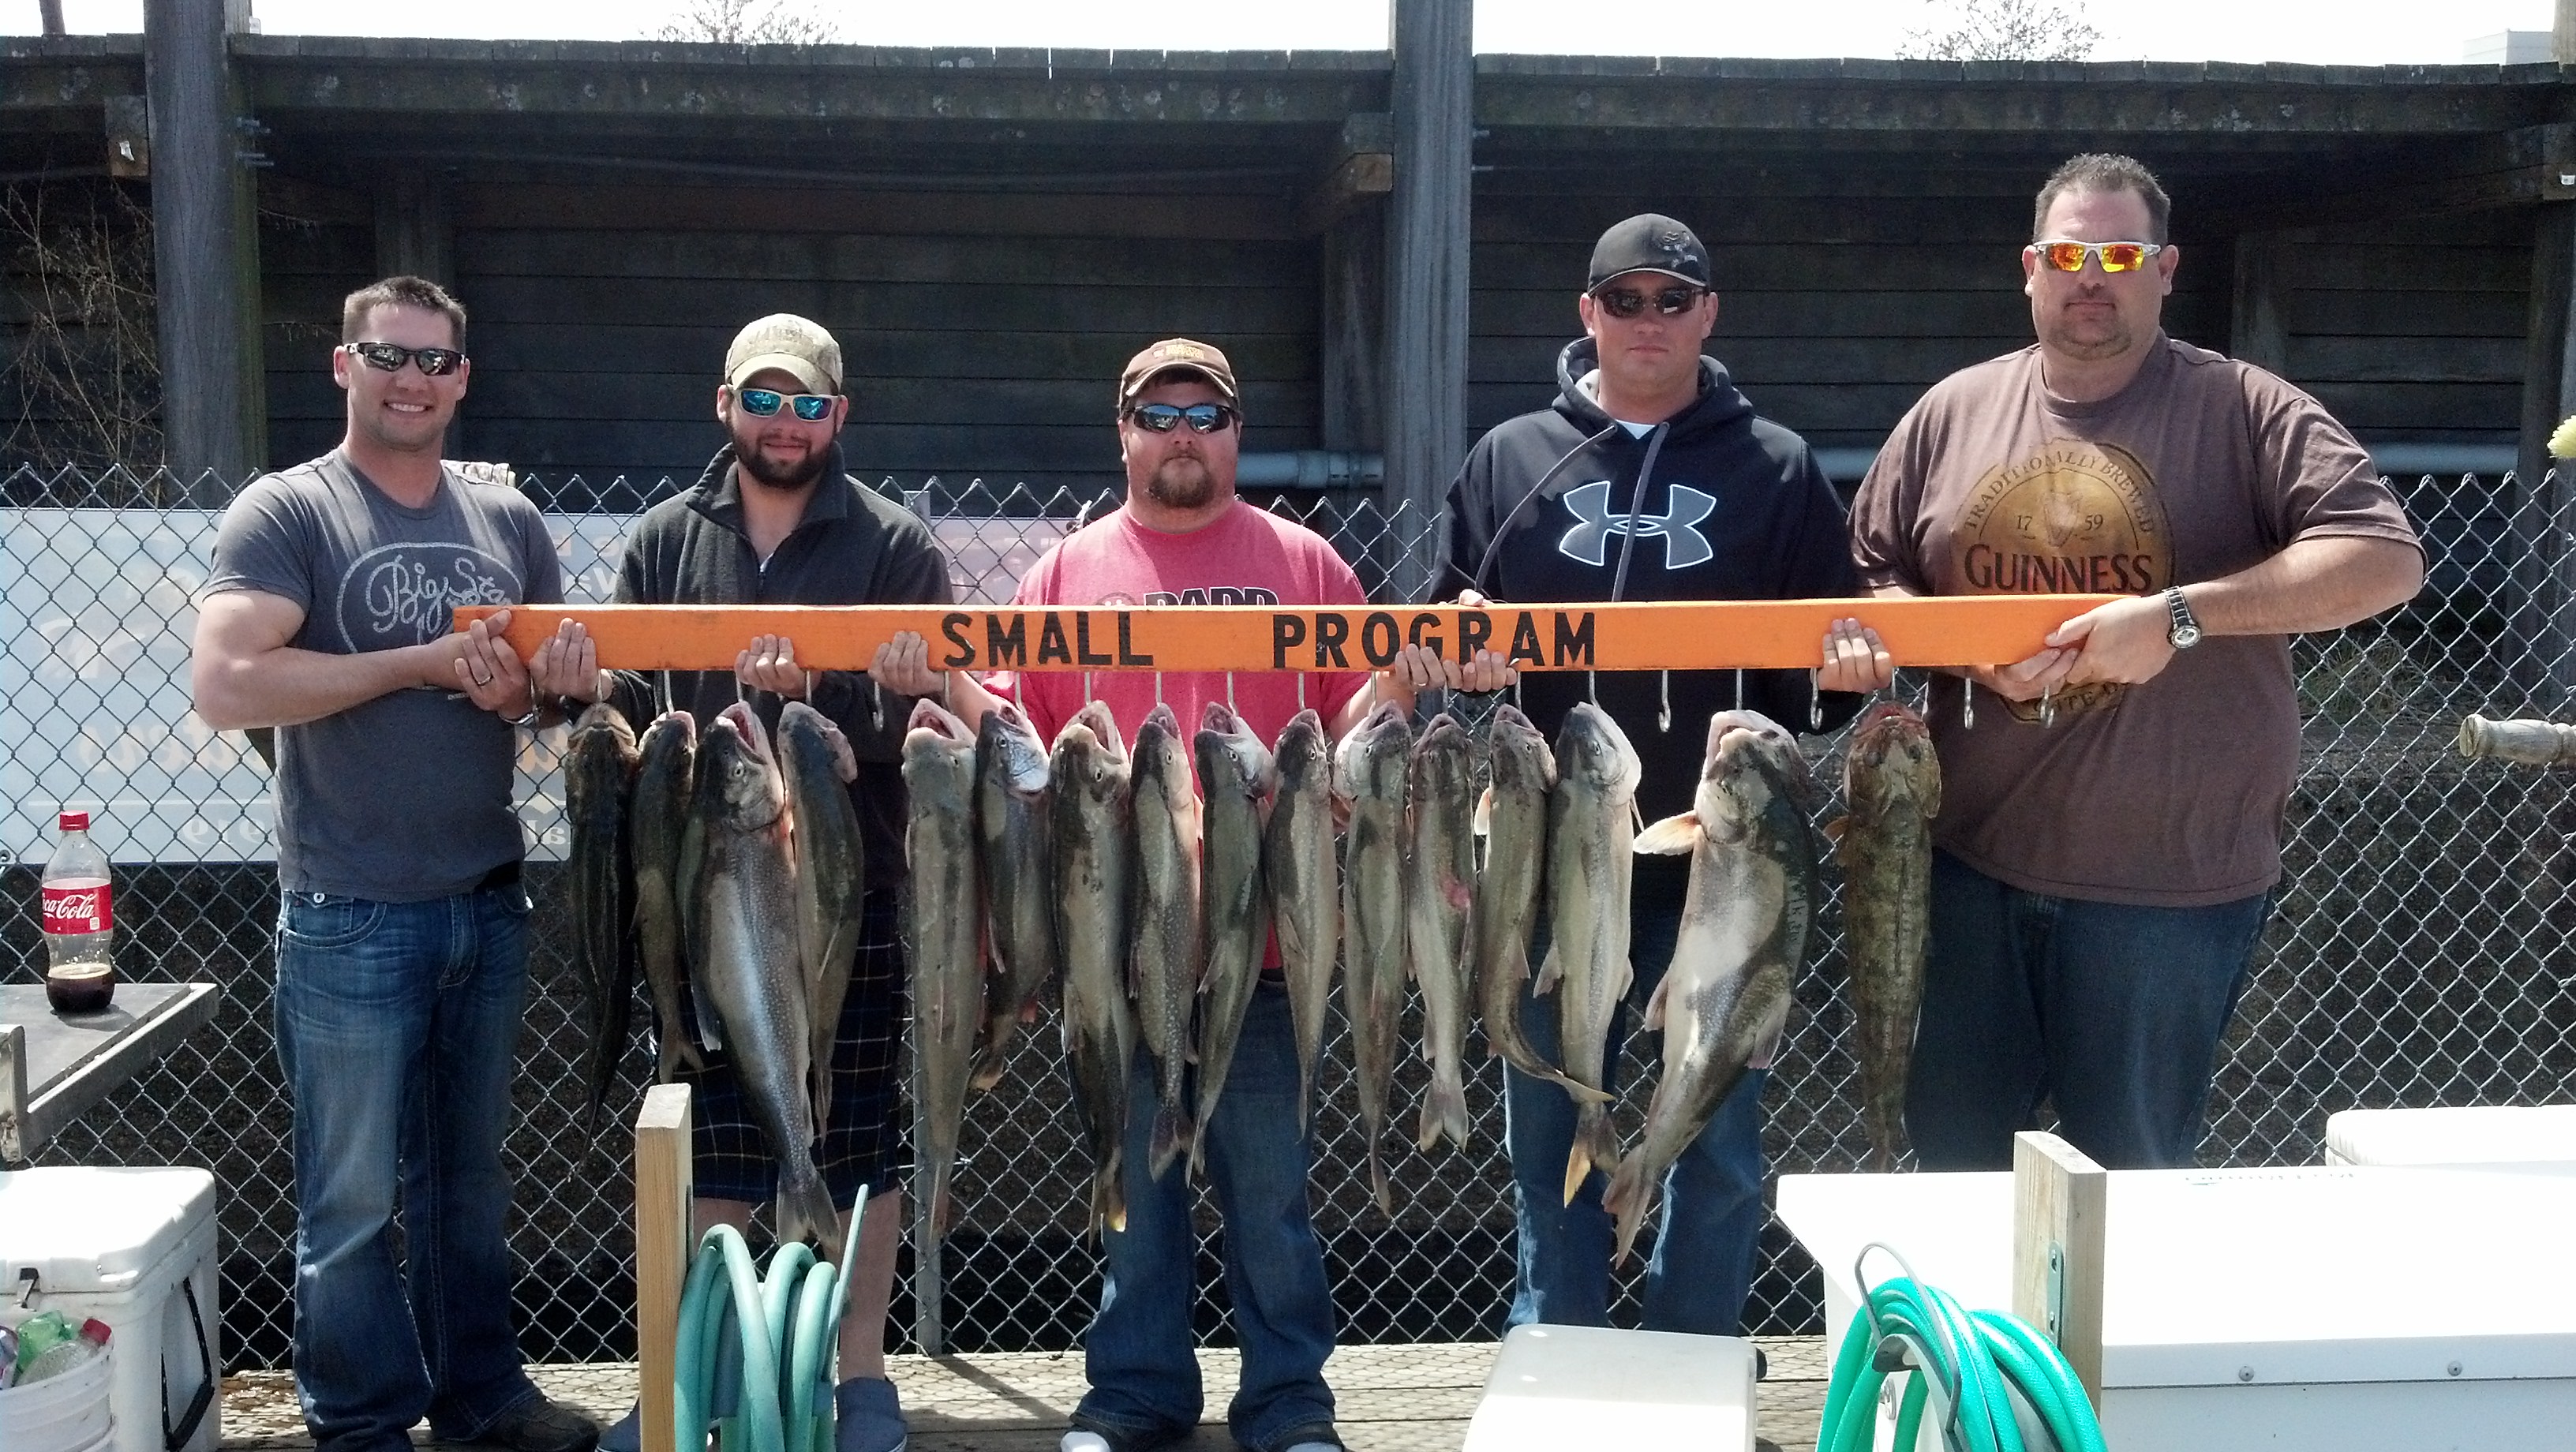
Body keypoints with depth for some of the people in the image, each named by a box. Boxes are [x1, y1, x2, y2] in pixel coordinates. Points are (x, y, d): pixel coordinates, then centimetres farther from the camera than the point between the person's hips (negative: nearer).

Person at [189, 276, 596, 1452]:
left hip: (489, 904, 5)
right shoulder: (286, 512, -6)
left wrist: (522, 691, -9)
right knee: (353, 1198, 5)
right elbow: (226, 685, -19)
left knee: (468, 1174, 17)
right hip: (351, 917, -5)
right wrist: (425, 661, -18)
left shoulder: (507, 516, 9)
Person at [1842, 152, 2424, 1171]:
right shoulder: (1952, 414, 6)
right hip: (1970, 866, 3)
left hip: (2172, 883, -3)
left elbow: (2385, 559, -14)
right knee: (1952, 1158, 16)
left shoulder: (2245, 412, -4)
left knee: (2130, 1174, 12)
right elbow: (1868, 578, 9)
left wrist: (2180, 615, -23)